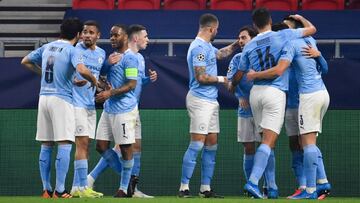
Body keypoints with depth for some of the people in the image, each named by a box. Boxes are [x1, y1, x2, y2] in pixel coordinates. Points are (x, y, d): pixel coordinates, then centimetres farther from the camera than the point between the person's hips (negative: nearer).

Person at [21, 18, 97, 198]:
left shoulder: (47, 47, 12)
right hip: (62, 99, -6)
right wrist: (94, 81, -6)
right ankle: (60, 191, -14)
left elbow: (26, 61, 23)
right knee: (64, 145, -7)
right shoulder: (71, 50, -7)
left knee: (45, 146, 10)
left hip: (44, 98, 6)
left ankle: (46, 190, 11)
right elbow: (82, 70, -25)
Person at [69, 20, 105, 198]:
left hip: (91, 104, 7)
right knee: (82, 143, -13)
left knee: (85, 146, 8)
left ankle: (76, 187, 12)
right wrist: (74, 81, -24)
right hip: (76, 102, -7)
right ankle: (82, 187, -14)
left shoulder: (101, 54, 13)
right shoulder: (74, 50, -7)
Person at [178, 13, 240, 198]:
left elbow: (222, 53, 38)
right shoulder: (199, 47, -14)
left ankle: (205, 188, 11)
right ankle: (184, 187, -11)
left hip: (211, 100, 10)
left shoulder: (207, 47, 16)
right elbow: (201, 77, -19)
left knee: (211, 145, 8)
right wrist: (221, 79, -7)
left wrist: (238, 43, 30)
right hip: (200, 100, -10)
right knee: (197, 144, -12)